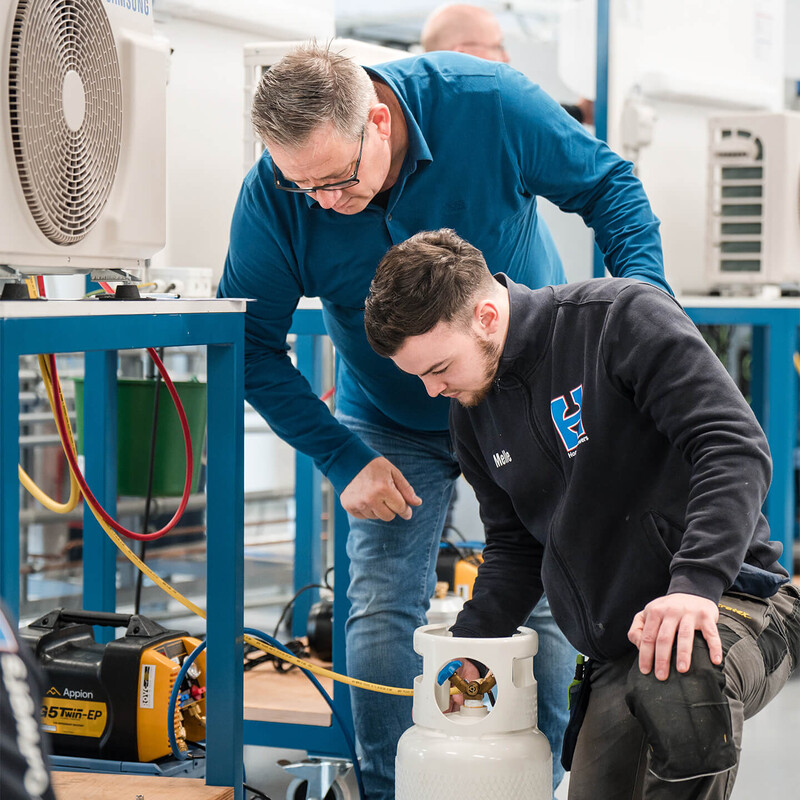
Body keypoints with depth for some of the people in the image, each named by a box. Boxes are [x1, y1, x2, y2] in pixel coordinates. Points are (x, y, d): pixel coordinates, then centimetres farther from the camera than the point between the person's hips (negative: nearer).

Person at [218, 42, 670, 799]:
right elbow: (250, 345, -12)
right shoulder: (272, 193, -23)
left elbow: (609, 185, -12)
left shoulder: (488, 103, -28)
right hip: (391, 423, 1)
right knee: (382, 612, -6)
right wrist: (343, 459, -20)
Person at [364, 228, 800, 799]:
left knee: (680, 676, -39)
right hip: (617, 661, 7)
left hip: (731, 602, -7)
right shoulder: (472, 411, 12)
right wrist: (469, 642, 5)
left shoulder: (623, 319, -10)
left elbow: (735, 448, -18)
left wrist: (696, 584, -31)